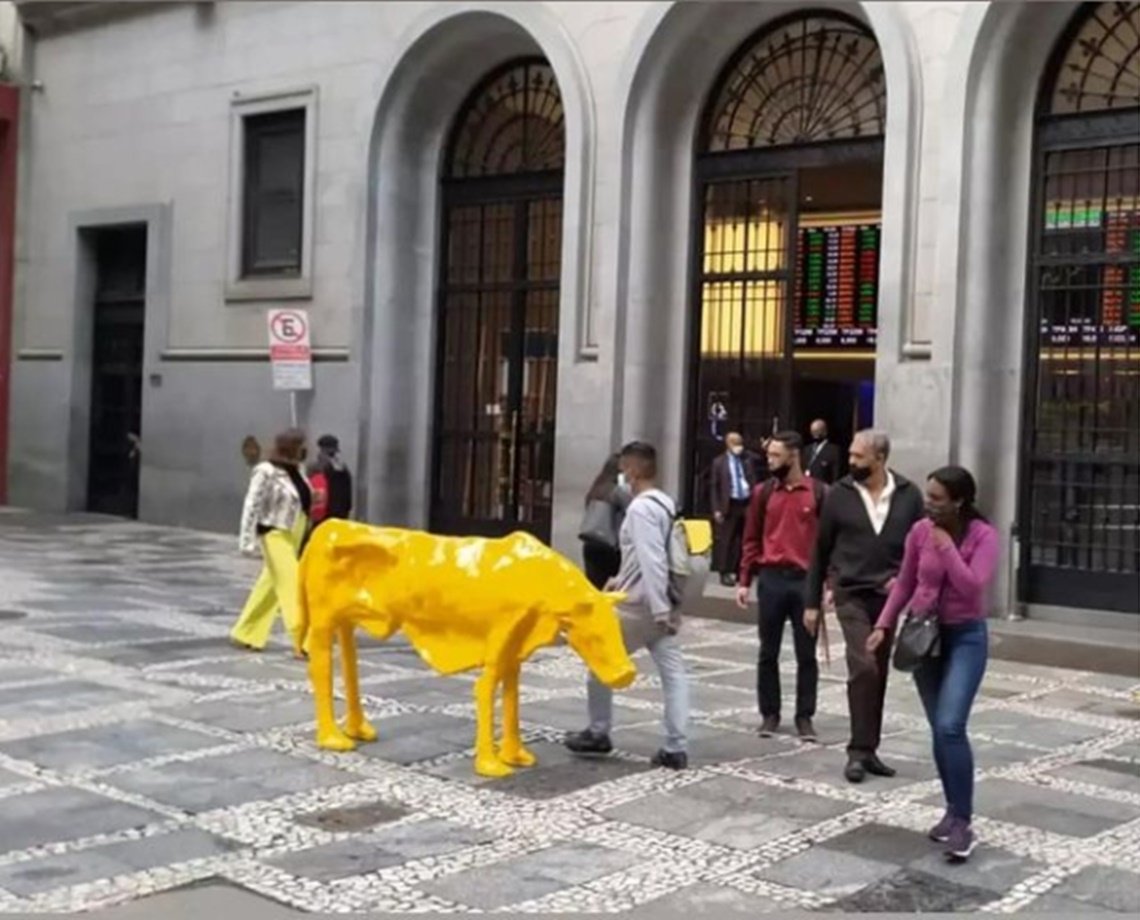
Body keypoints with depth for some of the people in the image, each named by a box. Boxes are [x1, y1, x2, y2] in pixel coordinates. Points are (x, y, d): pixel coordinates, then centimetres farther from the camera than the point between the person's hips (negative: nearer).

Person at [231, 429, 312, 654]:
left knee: (271, 584, 14)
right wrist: (249, 540, -20)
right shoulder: (266, 472, -15)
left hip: (293, 535, 8)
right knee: (291, 585, -11)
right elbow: (252, 506, -17)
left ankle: (246, 634, 26)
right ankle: (305, 643, -11)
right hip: (275, 534, -8)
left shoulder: (295, 471, 8)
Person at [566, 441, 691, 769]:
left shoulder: (640, 508, -17)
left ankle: (598, 733, 20)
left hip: (638, 605, -8)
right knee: (673, 671, 2)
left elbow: (652, 562, -25)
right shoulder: (666, 504, 11)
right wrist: (622, 580, 26)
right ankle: (676, 748, 0)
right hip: (662, 605, 8)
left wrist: (659, 610, -26)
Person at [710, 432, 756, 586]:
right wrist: (716, 509, -7)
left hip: (746, 504, 4)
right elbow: (714, 487, 1)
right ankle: (725, 573, 0)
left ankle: (738, 571, 15)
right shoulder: (719, 462, 2)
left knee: (742, 540, 7)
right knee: (726, 540, -4)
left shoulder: (746, 462, 12)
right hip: (729, 505, -3)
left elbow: (753, 484, 14)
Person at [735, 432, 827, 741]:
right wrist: (744, 581, 3)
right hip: (771, 579, 2)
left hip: (806, 580, -2)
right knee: (768, 652, 8)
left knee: (806, 654, 5)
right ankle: (769, 714, 18)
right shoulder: (763, 492, 5)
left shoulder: (819, 493, -1)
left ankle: (805, 717, 14)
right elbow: (752, 539, 8)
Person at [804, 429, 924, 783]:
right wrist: (812, 602, 4)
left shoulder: (908, 495, 0)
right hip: (852, 595, -2)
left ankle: (869, 750, 19)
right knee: (863, 667, -14)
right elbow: (821, 550, 3)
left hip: (889, 596, 2)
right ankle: (859, 751, -5)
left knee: (878, 674, 9)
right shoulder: (839, 495, -2)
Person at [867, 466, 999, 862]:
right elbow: (905, 583, 8)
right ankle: (953, 810, 24)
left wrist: (947, 547, -22)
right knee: (939, 730, 10)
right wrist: (883, 625, 2)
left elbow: (973, 587, -26)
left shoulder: (984, 536, -14)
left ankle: (962, 822, -10)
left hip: (965, 637, -4)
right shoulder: (920, 531, -3)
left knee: (950, 726, -17)